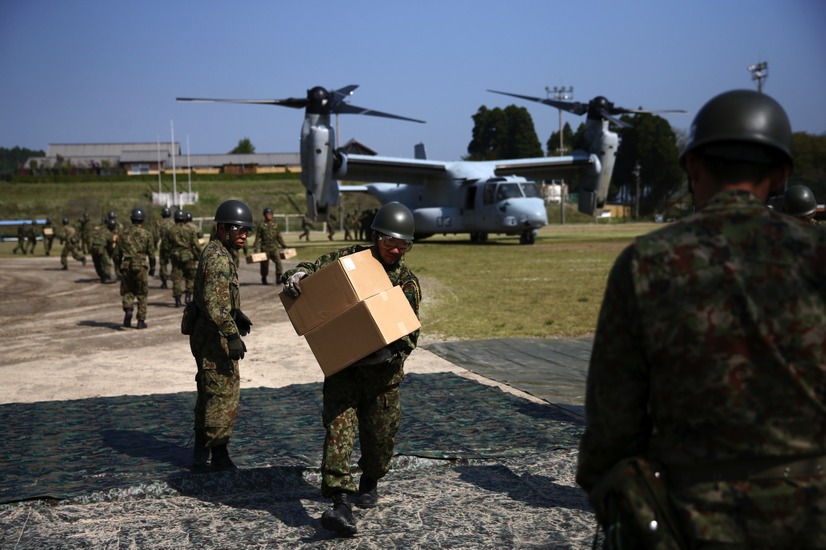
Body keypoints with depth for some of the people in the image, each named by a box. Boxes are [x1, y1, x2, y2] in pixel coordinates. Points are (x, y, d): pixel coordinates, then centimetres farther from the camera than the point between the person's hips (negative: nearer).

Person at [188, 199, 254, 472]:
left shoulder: (221, 254, 15)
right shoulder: (218, 258, -19)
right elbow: (214, 303, -29)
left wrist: (237, 314, 21)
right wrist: (232, 334, -32)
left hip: (208, 335, 11)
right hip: (214, 336, -11)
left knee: (210, 393, 17)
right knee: (224, 392, -7)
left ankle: (202, 454, 26)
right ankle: (219, 455, -1)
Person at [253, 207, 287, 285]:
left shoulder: (275, 225, 12)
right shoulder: (261, 225, 1)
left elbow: (279, 237, 19)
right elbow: (258, 238, 1)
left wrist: (284, 245, 17)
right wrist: (255, 248, -6)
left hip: (274, 247, 2)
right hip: (265, 248, -2)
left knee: (278, 261, -15)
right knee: (265, 264, 5)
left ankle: (278, 278, -14)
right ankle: (264, 279, 21)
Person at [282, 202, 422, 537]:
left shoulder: (408, 283, -3)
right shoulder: (350, 259, -2)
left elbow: (409, 334, -8)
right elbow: (313, 269, 4)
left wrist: (388, 353, -27)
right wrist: (296, 277, -20)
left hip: (383, 371, 1)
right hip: (342, 363, -1)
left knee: (381, 434, 11)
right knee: (339, 425, -16)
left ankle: (369, 484, 40)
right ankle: (341, 503, -22)